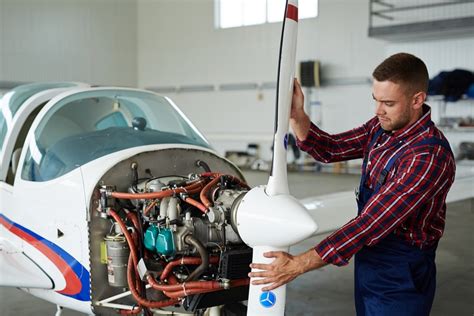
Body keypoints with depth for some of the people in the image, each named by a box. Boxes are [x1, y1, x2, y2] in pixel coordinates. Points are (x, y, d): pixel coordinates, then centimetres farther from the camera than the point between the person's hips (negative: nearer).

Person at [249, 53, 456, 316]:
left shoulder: (429, 156, -29)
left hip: (399, 278, -8)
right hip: (367, 263, 8)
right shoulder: (382, 126, -2)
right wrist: (297, 117, -13)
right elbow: (329, 149, 7)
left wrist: (297, 265, -30)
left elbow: (372, 224, -31)